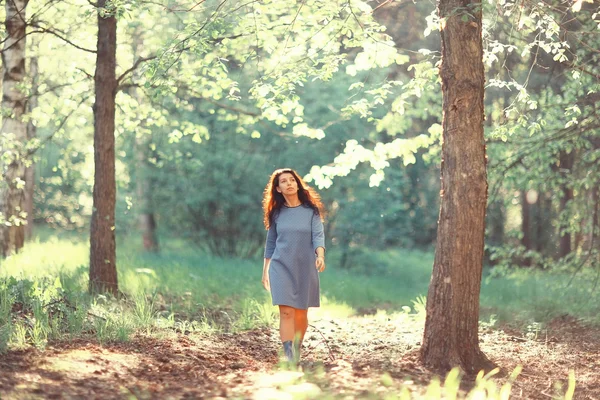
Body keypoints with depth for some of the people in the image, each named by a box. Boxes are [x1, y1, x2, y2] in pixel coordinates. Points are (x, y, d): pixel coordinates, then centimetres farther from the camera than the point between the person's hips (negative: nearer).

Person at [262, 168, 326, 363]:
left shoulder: (311, 211, 1)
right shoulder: (276, 213, 6)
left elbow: (318, 236, -10)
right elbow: (270, 242, 13)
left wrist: (320, 256, -29)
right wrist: (265, 271, 15)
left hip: (305, 267, 0)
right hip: (281, 267, 0)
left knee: (301, 313, 7)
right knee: (286, 311, -12)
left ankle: (297, 350, 27)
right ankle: (288, 355, -18)